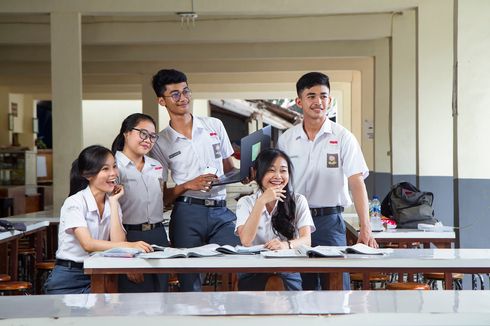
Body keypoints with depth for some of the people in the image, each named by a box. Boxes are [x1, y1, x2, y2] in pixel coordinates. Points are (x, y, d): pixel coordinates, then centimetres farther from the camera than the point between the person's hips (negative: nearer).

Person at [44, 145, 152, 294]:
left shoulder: (113, 203, 6)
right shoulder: (75, 203, -12)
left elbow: (117, 242, -9)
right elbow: (88, 244, -27)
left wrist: (113, 202, -8)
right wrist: (129, 245, -39)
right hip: (68, 281, -4)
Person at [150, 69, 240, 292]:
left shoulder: (214, 126, 13)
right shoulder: (161, 143, 6)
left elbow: (229, 169, 19)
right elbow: (162, 197, 6)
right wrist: (189, 185, -11)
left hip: (221, 211, 2)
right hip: (187, 213, -2)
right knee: (189, 280, -2)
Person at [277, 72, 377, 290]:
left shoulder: (342, 137, -3)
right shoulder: (286, 139, 6)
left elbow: (356, 182, -10)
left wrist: (365, 228, -20)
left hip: (329, 220, -3)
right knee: (304, 288, 9)